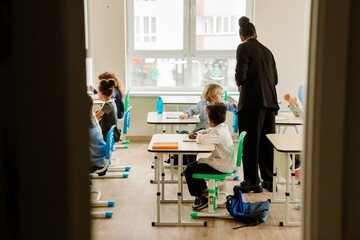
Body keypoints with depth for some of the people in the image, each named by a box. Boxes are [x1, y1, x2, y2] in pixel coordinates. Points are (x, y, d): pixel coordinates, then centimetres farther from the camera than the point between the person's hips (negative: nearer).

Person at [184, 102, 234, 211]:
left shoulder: (218, 133, -24)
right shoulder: (223, 127, 7)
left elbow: (200, 140, -32)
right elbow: (207, 131, 20)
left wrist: (198, 135, -8)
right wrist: (197, 133, 1)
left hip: (221, 167, -10)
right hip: (224, 162, 10)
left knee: (189, 171, -9)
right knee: (191, 165, 17)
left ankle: (202, 197, 7)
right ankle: (204, 191, 26)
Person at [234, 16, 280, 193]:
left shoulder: (244, 48, -3)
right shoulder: (267, 50, 16)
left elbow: (241, 74, -13)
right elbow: (275, 78, 17)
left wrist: (239, 84, 7)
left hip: (252, 101, -6)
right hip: (270, 101, 6)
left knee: (250, 142, 1)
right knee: (266, 142, 12)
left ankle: (252, 182, 4)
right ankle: (269, 180, 18)